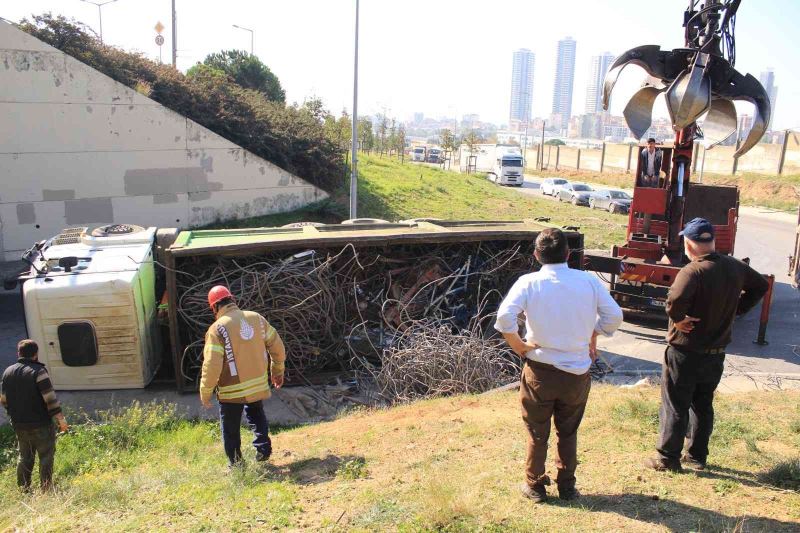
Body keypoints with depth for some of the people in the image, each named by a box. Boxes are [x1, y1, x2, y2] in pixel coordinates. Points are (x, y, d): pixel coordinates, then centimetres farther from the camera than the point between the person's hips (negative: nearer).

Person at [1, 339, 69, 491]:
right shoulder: (38, 371, -17)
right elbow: (50, 399, -19)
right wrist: (61, 419, -12)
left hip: (19, 425, 7)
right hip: (40, 424, -6)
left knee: (24, 457, 19)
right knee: (46, 457, 5)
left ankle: (23, 490, 24)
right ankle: (46, 489, 8)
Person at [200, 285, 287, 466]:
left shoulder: (217, 329, -15)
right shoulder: (256, 318, -1)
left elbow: (212, 364, -18)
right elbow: (277, 346, 3)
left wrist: (205, 392, -5)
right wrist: (278, 371, 17)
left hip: (232, 390, -4)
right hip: (258, 384, 4)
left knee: (231, 430, 14)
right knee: (256, 415, 29)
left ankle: (236, 465, 21)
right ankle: (263, 447, 17)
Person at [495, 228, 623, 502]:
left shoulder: (528, 283, -12)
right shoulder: (589, 281, -6)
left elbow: (504, 317, -24)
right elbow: (614, 315, -4)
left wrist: (518, 345, -8)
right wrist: (592, 339, 10)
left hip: (540, 371, -2)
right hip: (578, 372, 2)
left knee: (537, 433, 17)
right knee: (568, 432, 22)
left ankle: (535, 486, 29)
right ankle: (567, 486, 32)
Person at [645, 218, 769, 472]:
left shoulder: (692, 271, -25)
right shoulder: (735, 268, -1)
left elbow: (676, 299, -43)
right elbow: (761, 285, 17)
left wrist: (677, 319, -24)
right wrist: (737, 310, 12)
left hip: (685, 353, -7)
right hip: (717, 353, 7)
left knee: (675, 406, 7)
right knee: (703, 405, 20)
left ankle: (668, 458, 16)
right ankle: (697, 456, 30)